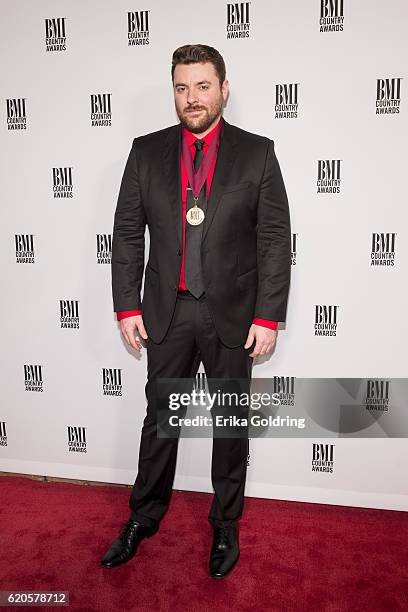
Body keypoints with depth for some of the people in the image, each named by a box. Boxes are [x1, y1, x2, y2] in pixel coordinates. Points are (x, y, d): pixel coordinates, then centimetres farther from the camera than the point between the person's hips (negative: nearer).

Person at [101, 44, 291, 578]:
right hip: (166, 312, 2)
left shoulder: (257, 153, -2)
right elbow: (127, 233, 4)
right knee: (159, 418, 15)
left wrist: (268, 316, -9)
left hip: (233, 314, -1)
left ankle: (226, 525, 34)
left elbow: (275, 239, -4)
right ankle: (143, 518, 36)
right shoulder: (146, 151, 3)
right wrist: (127, 307, -2)